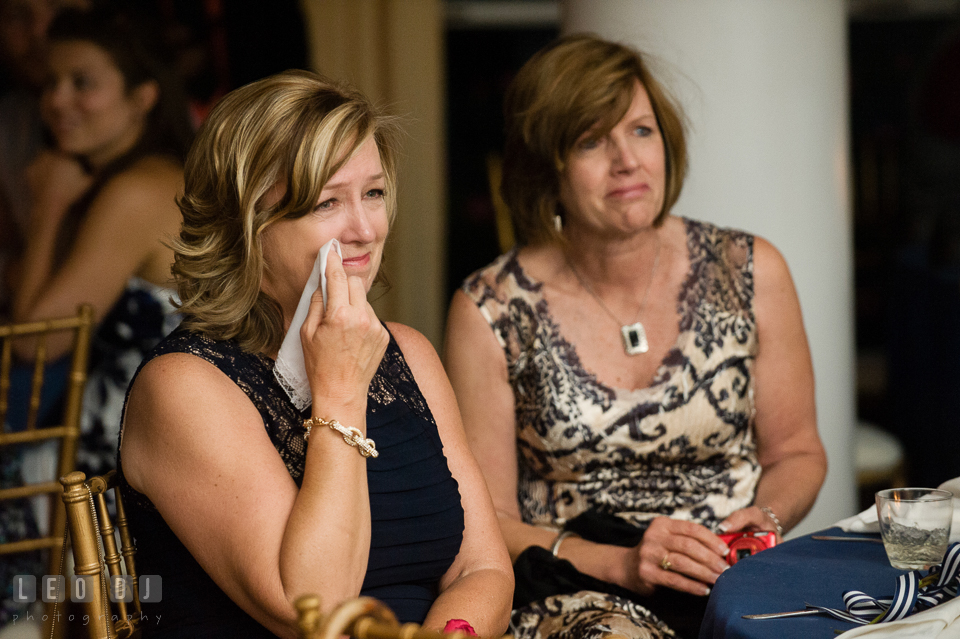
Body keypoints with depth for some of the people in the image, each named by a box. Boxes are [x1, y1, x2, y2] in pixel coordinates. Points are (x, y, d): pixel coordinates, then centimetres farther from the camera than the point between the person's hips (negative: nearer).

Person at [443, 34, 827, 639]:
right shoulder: (490, 312, -4)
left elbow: (797, 452, 13)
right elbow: (486, 520, -3)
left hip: (739, 587, 3)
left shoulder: (749, 273, 3)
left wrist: (762, 518, -9)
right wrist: (620, 564, -18)